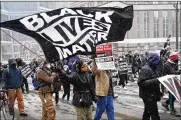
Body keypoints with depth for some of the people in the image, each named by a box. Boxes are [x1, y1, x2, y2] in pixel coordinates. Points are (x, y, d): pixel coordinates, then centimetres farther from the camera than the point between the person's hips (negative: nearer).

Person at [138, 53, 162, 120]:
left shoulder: (152, 68, 16)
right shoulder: (145, 69, -18)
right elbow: (141, 82, -27)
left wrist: (159, 80, 15)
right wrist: (155, 81, -32)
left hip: (150, 95, 11)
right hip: (148, 95, -11)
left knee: (147, 113, 20)